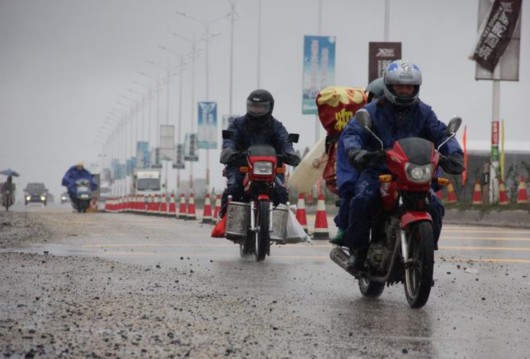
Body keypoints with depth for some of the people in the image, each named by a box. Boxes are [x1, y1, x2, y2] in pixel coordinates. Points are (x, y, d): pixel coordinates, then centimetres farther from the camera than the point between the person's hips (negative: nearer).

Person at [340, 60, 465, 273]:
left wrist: (454, 155, -18)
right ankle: (357, 250, -14)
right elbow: (352, 132, -8)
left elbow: (441, 134, 2)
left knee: (434, 206, -18)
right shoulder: (372, 111, 5)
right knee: (362, 200, -30)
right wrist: (355, 152, -31)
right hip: (377, 171, -2)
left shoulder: (423, 113, 13)